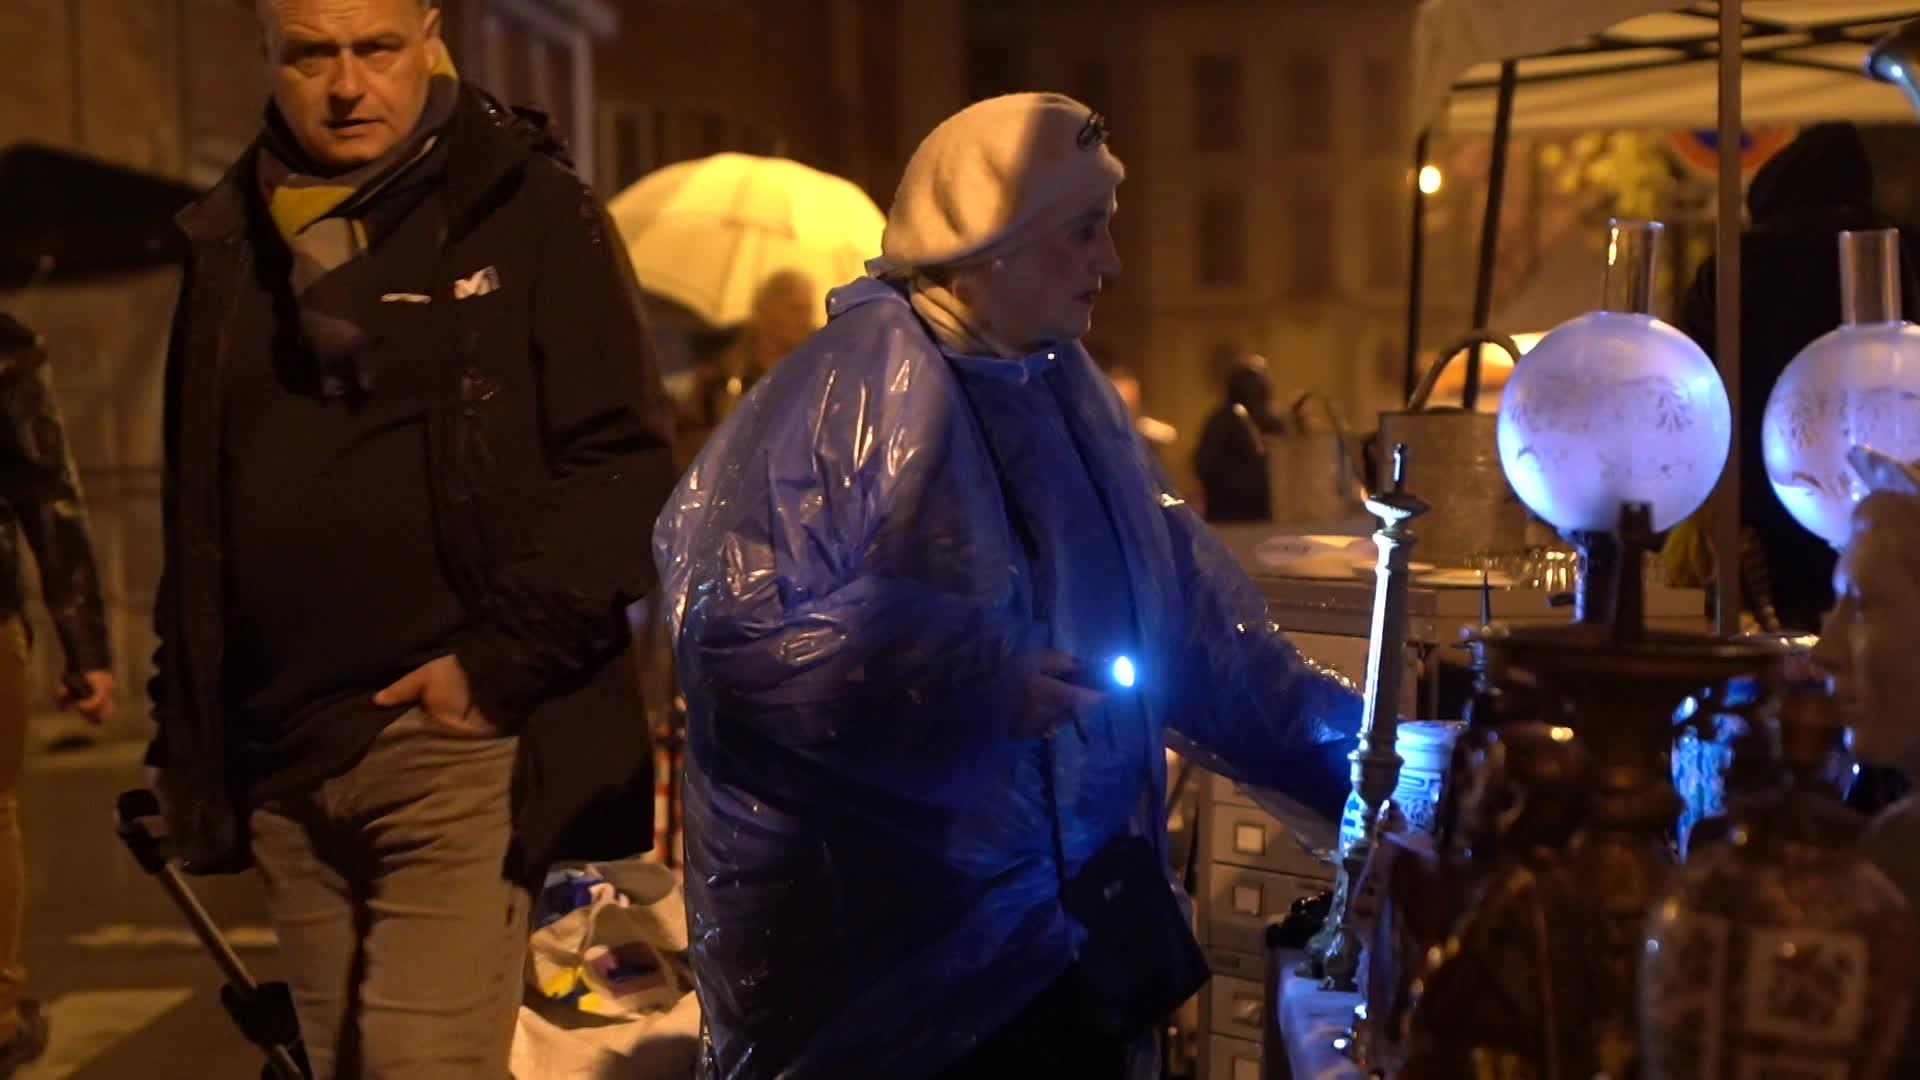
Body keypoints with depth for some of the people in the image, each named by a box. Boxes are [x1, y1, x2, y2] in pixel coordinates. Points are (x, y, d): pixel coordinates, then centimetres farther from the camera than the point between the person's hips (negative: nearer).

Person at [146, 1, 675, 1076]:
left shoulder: (531, 211, -1)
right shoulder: (231, 245, 14)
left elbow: (627, 462, -7)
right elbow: (195, 520, 19)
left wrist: (500, 660, -15)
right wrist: (189, 740, 15)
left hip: (460, 739, -5)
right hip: (286, 757, 6)